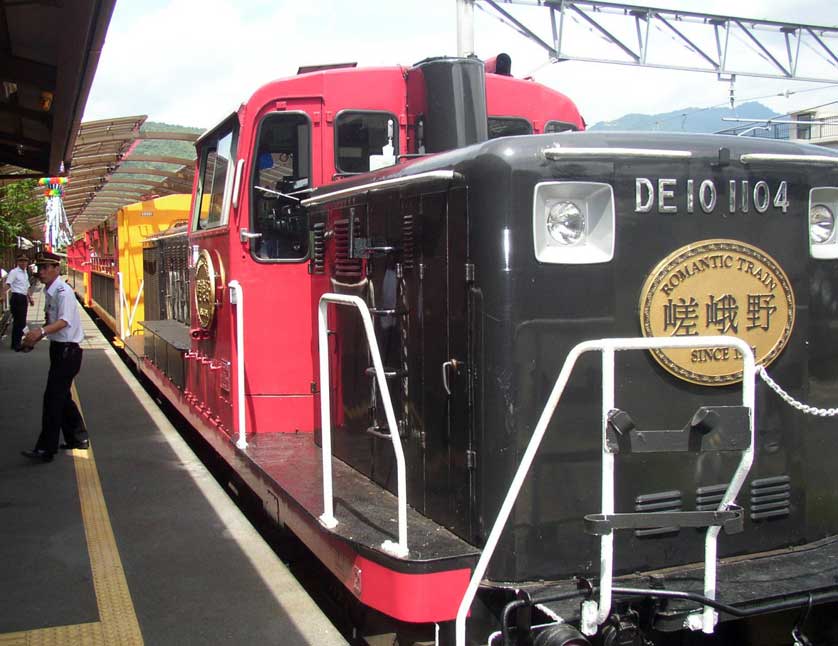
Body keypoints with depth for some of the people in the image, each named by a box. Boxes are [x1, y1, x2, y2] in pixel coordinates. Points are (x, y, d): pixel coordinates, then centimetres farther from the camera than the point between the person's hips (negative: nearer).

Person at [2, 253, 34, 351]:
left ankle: (18, 343, 22)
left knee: (22, 322, 13)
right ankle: (16, 344, -1)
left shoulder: (26, 273, 16)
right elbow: (7, 284, -21)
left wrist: (30, 298, 25)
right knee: (18, 322, -7)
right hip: (16, 298, -9)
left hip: (24, 299, 9)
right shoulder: (14, 272, -9)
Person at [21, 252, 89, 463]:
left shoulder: (62, 292, -18)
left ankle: (46, 449, -4)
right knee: (62, 397, 18)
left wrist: (41, 331, -47)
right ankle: (77, 438, 32)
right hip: (59, 348, 10)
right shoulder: (50, 291, 11)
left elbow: (64, 321, -32)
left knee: (53, 398, -8)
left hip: (68, 350, -10)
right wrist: (36, 336, 11)